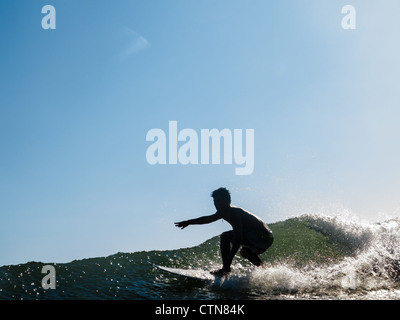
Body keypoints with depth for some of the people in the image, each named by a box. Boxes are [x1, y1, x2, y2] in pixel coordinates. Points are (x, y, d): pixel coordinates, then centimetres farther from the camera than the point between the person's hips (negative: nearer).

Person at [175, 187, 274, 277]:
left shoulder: (233, 212, -18)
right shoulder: (224, 212, 12)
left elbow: (237, 240, -28)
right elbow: (208, 219, 32)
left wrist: (228, 261, -33)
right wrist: (188, 222, 38)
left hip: (262, 237, -10)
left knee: (225, 236, -15)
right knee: (245, 252, 36)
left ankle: (226, 269, -16)